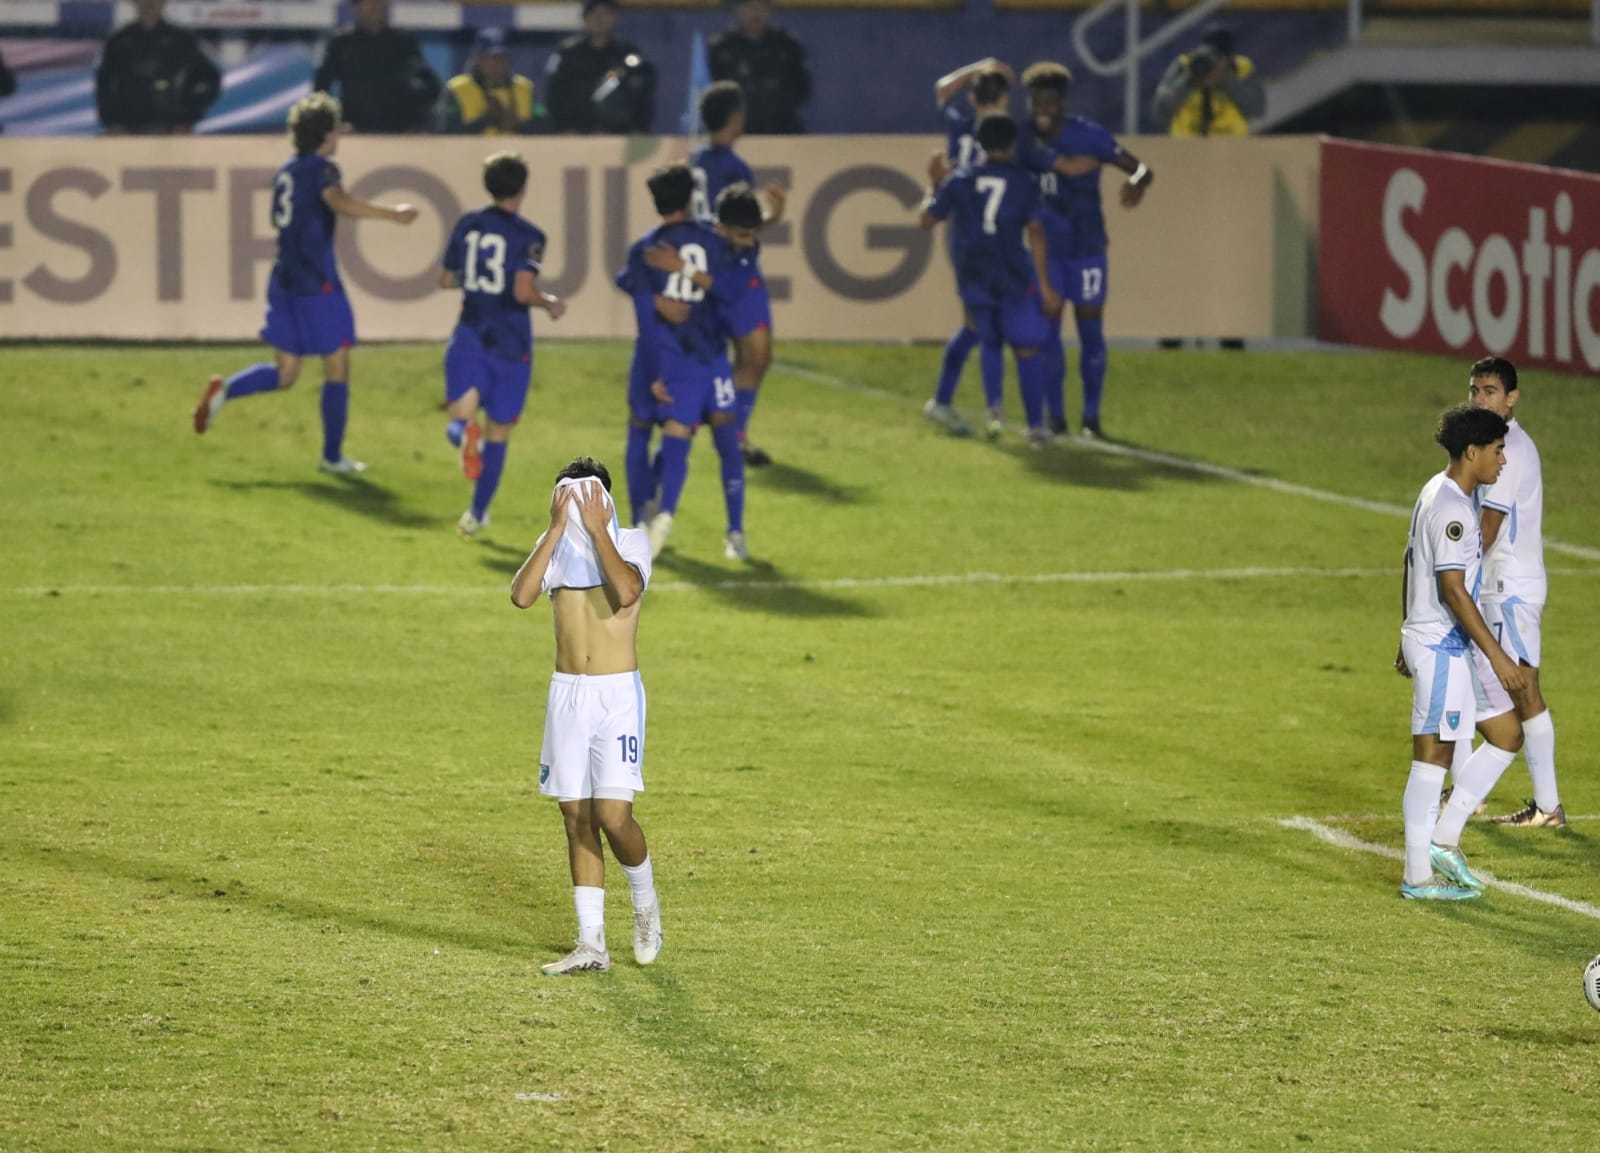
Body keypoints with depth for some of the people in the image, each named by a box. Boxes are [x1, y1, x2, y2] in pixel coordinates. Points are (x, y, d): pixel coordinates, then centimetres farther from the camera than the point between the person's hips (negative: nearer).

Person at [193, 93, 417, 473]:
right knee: (337, 367, 4)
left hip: (284, 280, 8)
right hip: (317, 282, -8)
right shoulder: (320, 169, -11)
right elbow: (339, 202, -31)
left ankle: (223, 390, -11)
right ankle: (332, 456, 7)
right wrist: (391, 213, -33)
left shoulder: (286, 171, 14)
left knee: (285, 373, 12)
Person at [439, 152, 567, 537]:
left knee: (461, 415, -3)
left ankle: (464, 433, -42)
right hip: (510, 343, -2)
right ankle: (477, 514, 14)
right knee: (498, 431, 11)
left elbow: (446, 280, 13)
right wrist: (550, 303, 0)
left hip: (469, 336, 2)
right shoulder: (528, 236, -9)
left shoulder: (467, 226, 6)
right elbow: (524, 291, -20)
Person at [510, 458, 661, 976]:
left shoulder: (630, 543, -4)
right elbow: (521, 595, -13)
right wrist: (557, 529, -14)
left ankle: (646, 903, 16)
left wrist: (596, 529, -20)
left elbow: (626, 592, -25)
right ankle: (592, 944, 7)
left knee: (613, 815, -13)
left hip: (618, 695, -4)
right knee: (577, 818, 4)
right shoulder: (556, 549, 6)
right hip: (567, 695, 4)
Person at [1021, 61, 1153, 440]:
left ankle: (1091, 418, 8)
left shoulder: (1088, 136, -13)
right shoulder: (1024, 139, -4)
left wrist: (1138, 182, -35)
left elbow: (1141, 167, -14)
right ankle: (1055, 417, 8)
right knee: (1047, 330, 1)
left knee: (1090, 330, 1)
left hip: (1087, 248, -3)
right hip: (1045, 248, 3)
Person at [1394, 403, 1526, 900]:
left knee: (1506, 735, 12)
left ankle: (1443, 838, 12)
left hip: (1430, 638, 10)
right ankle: (1419, 876, 2)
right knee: (1432, 756, -4)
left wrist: (1409, 642, 27)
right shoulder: (1452, 508, -19)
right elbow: (1452, 588, -23)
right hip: (1442, 645, -10)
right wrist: (1496, 654, -22)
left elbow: (1411, 571, 21)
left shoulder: (1435, 494, 13)